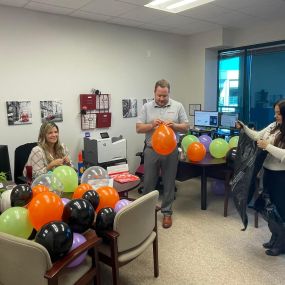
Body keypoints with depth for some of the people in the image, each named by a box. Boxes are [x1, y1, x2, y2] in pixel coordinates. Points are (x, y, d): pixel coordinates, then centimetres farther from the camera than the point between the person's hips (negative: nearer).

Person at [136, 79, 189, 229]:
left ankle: (167, 212, 23)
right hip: (151, 151, 0)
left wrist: (173, 125, -17)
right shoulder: (147, 107, 2)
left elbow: (186, 127, 2)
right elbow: (138, 128, -1)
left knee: (169, 183, 9)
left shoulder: (178, 106, 2)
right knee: (149, 182, 9)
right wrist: (151, 125, -18)